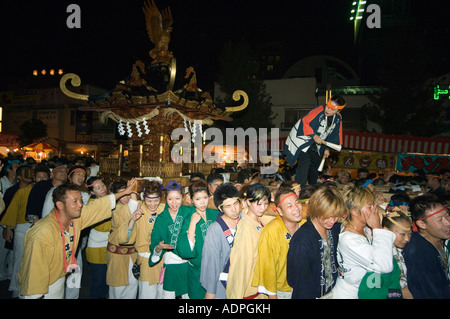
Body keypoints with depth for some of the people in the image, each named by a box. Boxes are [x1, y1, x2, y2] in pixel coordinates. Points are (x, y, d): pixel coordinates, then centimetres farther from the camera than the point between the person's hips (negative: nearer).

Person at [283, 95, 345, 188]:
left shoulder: (338, 119, -2)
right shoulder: (318, 112, -26)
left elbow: (333, 135, 10)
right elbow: (304, 123, -27)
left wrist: (327, 148, 8)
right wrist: (314, 136, -32)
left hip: (315, 145, 8)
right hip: (302, 141, -7)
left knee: (316, 165, 17)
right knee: (305, 162, -23)